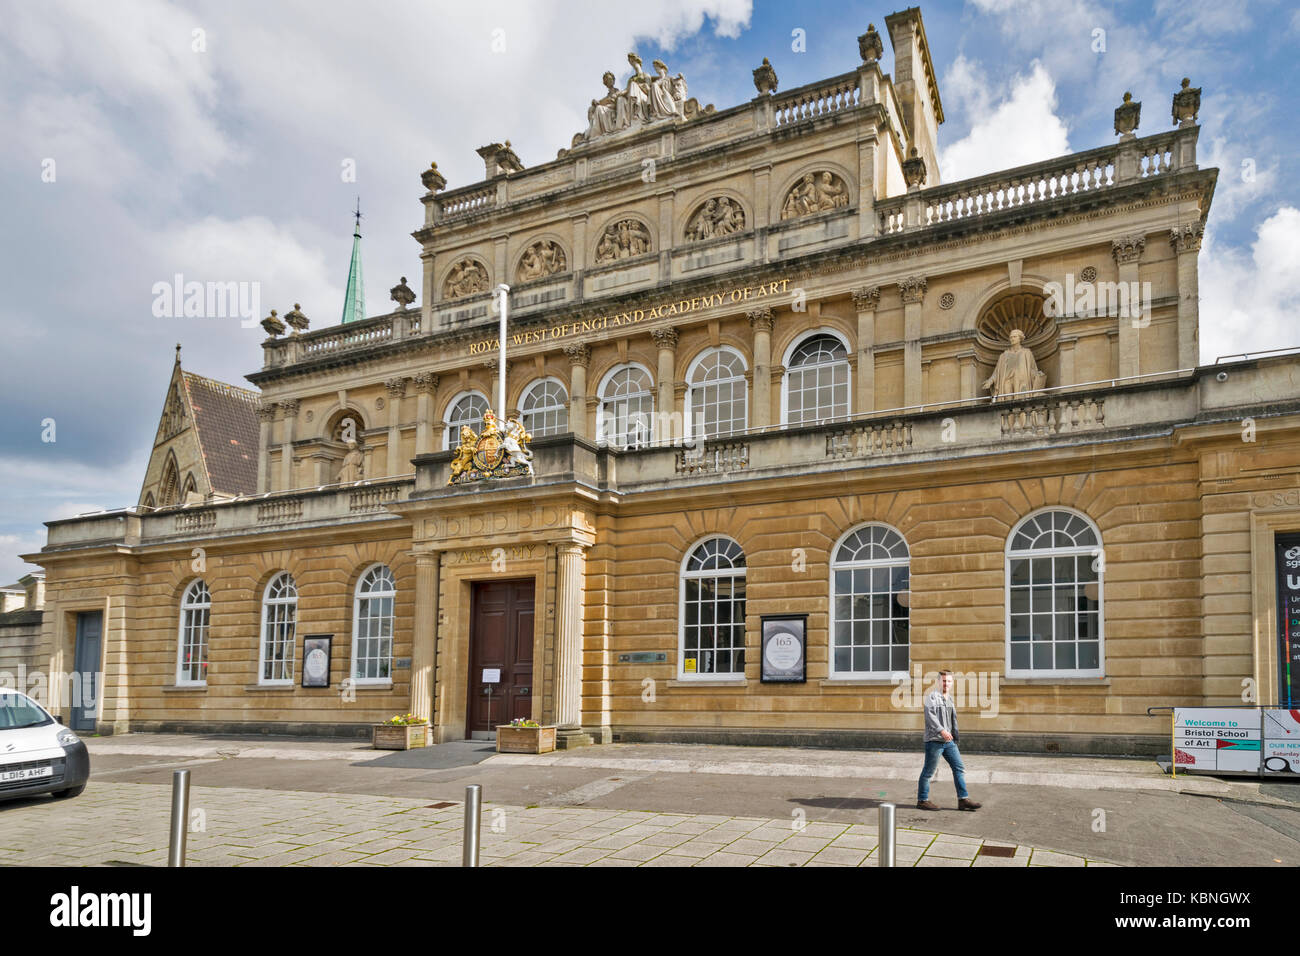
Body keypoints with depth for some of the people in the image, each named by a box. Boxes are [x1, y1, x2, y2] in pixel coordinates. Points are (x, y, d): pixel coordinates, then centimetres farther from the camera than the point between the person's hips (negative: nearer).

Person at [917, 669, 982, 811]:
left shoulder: (949, 698, 17)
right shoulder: (932, 696, -8)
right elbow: (930, 715, -21)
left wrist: (954, 735, 23)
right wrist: (941, 731, -31)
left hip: (949, 741, 8)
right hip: (934, 740, -8)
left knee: (959, 768, 3)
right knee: (928, 771, 0)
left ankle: (963, 799, 7)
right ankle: (922, 800, 8)